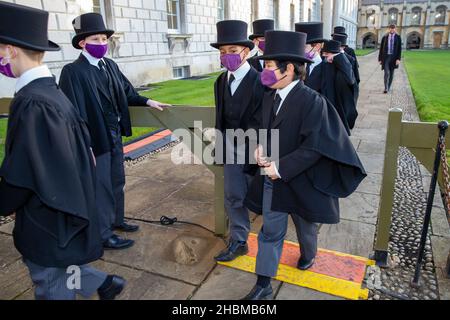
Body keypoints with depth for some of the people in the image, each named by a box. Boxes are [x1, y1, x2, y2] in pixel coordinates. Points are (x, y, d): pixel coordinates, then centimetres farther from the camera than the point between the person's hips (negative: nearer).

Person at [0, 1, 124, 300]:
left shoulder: (32, 103, -27)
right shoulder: (52, 91, 1)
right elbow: (81, 140, 9)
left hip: (49, 220, -8)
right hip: (60, 210, 8)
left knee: (53, 288, 14)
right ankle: (103, 282, 39)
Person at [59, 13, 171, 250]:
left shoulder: (110, 65, 4)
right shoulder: (73, 71, -17)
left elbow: (126, 92, 17)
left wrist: (147, 102, 7)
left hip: (115, 135, 7)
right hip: (95, 139, -7)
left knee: (117, 181, 20)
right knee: (101, 187, 5)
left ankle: (116, 220, 40)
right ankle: (104, 235, 21)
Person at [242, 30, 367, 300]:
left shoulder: (312, 101, -22)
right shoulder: (270, 97, 0)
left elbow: (313, 147, -25)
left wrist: (281, 168, -24)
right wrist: (261, 148, -7)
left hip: (301, 180, -4)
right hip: (273, 178, 5)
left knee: (306, 225, 22)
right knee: (270, 231, 9)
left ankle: (308, 255, 54)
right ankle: (264, 285, 22)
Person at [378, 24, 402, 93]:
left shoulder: (398, 37, 3)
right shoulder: (385, 37, 4)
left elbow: (399, 49, -1)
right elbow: (381, 48, 5)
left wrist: (398, 59, -12)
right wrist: (380, 59, 2)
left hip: (393, 57, 1)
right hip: (385, 57, -1)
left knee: (391, 73, 8)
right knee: (386, 73, -15)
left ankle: (388, 87, 19)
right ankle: (386, 88, -11)